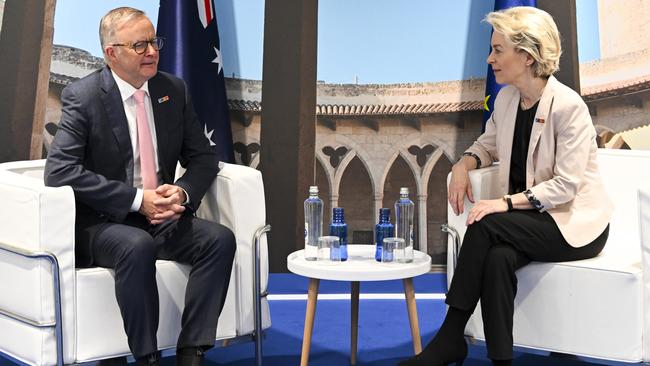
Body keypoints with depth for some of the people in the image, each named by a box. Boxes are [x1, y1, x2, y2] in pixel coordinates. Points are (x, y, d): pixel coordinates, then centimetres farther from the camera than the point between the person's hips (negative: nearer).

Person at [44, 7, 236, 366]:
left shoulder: (174, 89, 5)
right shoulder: (82, 96, -9)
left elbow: (203, 157, 9)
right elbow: (59, 170, -19)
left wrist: (182, 192, -13)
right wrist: (137, 199, -24)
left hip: (162, 217, 5)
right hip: (103, 222, -4)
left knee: (220, 239, -21)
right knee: (138, 246, -36)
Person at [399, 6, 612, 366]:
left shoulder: (568, 106, -19)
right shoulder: (505, 99, 2)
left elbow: (565, 185, -20)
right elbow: (488, 144, 17)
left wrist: (507, 203, -29)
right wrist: (464, 164, -5)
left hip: (576, 222, -5)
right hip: (530, 218, 5)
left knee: (486, 226, -28)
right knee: (498, 257, -29)